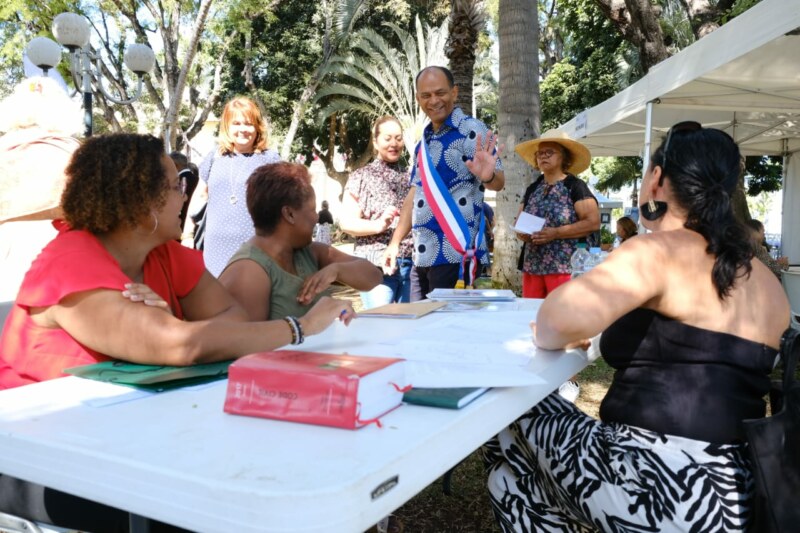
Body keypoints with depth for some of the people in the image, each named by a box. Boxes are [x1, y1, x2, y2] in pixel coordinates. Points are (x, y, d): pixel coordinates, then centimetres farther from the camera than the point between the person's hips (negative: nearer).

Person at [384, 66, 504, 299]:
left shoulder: (471, 130, -6)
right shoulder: (424, 140, 15)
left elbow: (498, 182, -14)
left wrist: (487, 176, -38)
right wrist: (395, 242, 18)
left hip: (455, 253, -7)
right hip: (422, 254, 8)